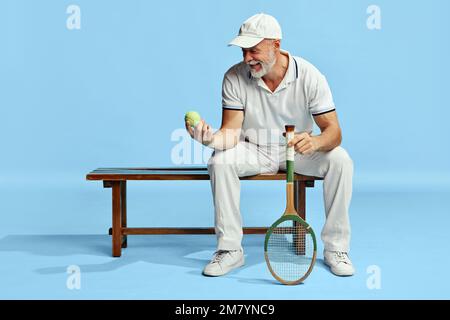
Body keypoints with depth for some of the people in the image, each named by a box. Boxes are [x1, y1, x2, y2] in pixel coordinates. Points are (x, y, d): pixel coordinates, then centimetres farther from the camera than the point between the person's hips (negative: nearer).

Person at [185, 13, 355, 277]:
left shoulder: (310, 76, -16)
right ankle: (230, 249, -18)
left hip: (299, 150, 0)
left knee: (340, 160, -28)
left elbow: (333, 131, -19)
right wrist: (211, 138, -39)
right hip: (254, 150, 1)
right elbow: (232, 132, -15)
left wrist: (315, 142, -43)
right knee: (220, 161, -30)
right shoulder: (234, 78, -14)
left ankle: (336, 248, -14)